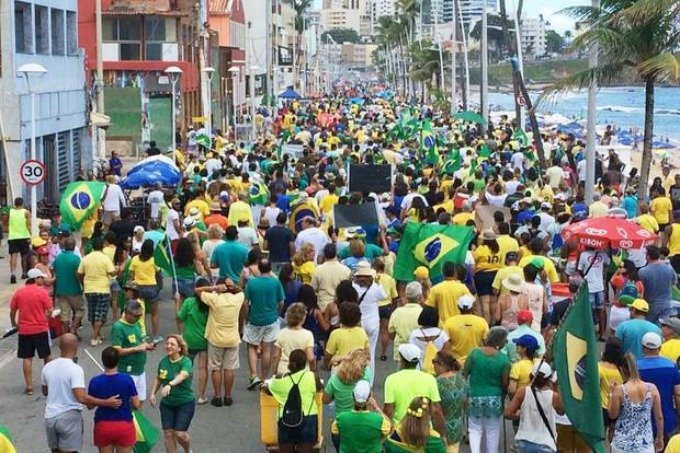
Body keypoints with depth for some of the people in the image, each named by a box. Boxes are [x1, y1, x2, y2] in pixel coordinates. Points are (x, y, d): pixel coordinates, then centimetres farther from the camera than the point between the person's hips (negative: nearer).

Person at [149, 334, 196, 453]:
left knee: (180, 434, -7)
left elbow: (182, 375, -38)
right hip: (166, 404, 4)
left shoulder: (186, 362, -17)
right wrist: (153, 393, 2)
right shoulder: (163, 361, -1)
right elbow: (158, 378, 16)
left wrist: (169, 385, -55)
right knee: (168, 433, -1)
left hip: (185, 403, -4)